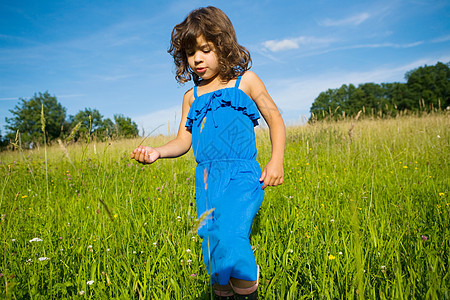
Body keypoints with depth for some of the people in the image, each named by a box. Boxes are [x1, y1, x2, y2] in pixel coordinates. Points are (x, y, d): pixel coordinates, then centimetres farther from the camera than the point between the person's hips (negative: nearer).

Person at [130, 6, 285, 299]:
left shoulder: (245, 81, 6)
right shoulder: (192, 97, 15)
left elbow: (275, 119, 8)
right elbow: (183, 141, 13)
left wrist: (277, 160, -4)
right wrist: (157, 152, -7)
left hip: (241, 175, -4)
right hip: (207, 181, 4)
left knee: (229, 236, -26)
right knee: (213, 253, 8)